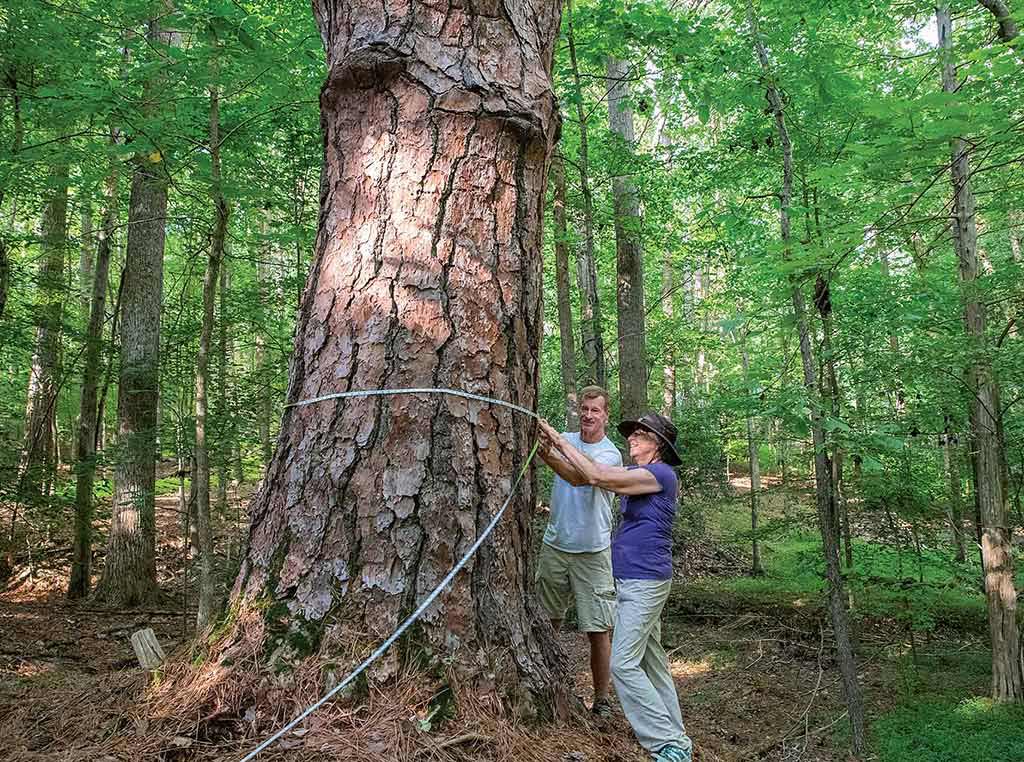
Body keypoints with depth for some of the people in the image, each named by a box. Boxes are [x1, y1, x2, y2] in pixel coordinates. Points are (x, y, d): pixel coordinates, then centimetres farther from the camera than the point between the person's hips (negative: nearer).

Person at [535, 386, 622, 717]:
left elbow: (579, 476, -26)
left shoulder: (611, 454, -8)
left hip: (592, 553, -3)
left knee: (598, 631, -1)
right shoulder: (565, 440, 8)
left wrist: (548, 456, -41)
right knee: (547, 622, 13)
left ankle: (601, 700, 13)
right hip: (555, 545, 4)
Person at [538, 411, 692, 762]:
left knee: (624, 664, -11)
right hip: (633, 581, 10)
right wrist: (549, 453, -3)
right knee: (650, 660, 14)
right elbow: (580, 477, 10)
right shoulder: (636, 474, 13)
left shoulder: (661, 474, -14)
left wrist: (561, 441, -13)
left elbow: (597, 477, -20)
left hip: (645, 581, -10)